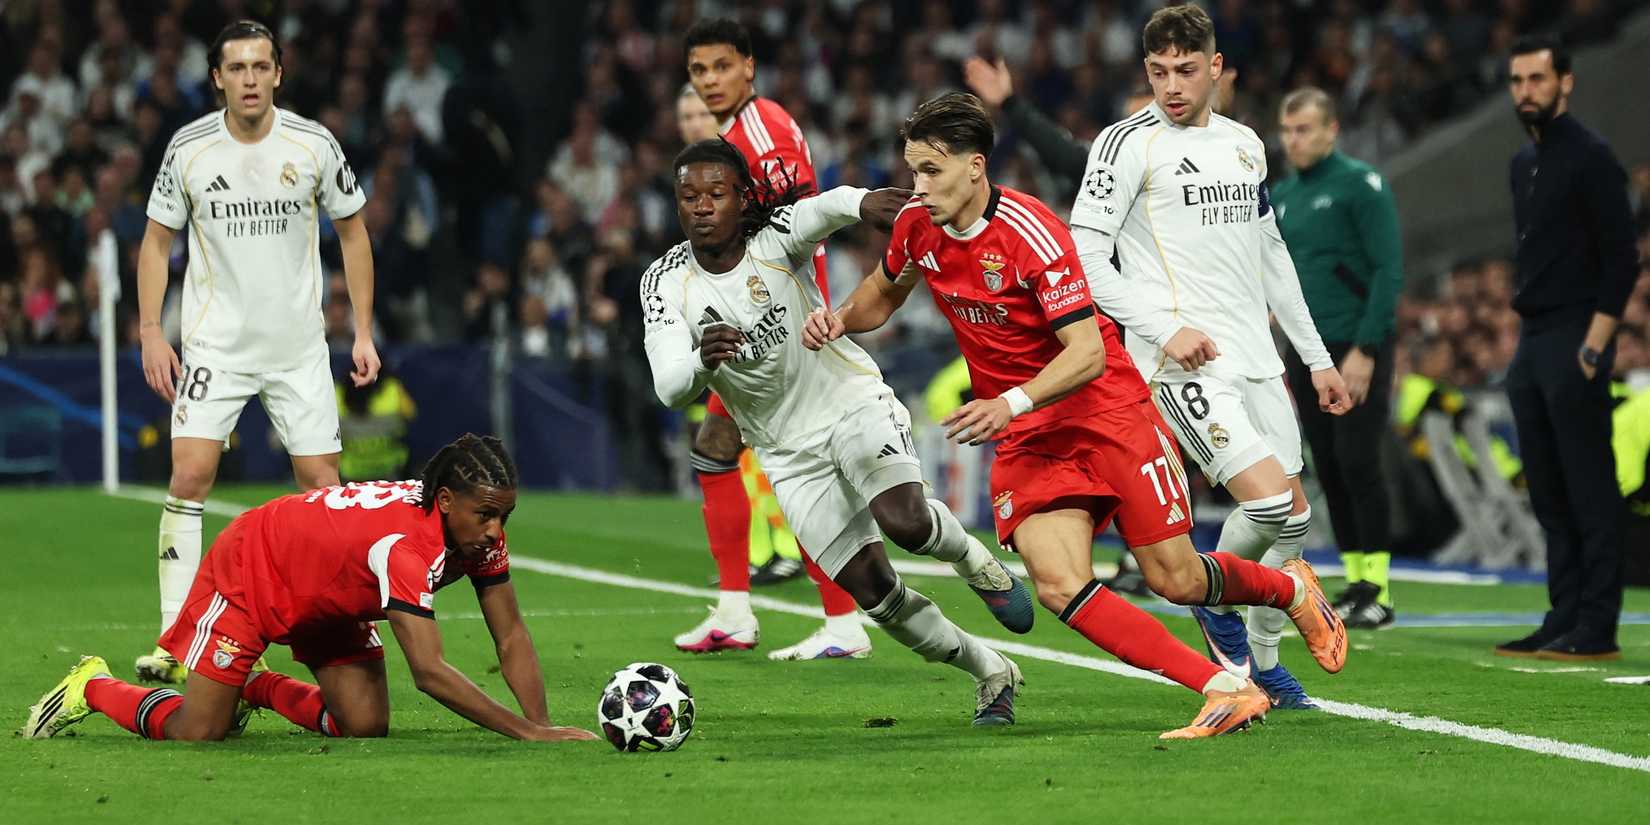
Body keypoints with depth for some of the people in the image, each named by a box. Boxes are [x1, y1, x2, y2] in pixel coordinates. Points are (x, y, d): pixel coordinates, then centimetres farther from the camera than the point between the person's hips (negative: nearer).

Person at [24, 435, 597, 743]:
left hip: (332, 601, 8)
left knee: (365, 726, -8)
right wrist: (527, 732, -49)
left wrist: (541, 725, -28)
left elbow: (511, 638, -13)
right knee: (198, 734, -13)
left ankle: (259, 689, 20)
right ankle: (93, 688, 15)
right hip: (249, 568, -8)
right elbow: (428, 671, -46)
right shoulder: (405, 543, -42)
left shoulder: (479, 527, -18)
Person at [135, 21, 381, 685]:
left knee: (322, 482, 0)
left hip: (299, 346, 1)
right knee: (189, 476, -13)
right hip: (215, 344, -1)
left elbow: (352, 232, 7)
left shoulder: (315, 145, -5)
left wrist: (363, 332, 3)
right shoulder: (188, 149, -5)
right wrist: (151, 333, -3)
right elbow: (157, 240, 6)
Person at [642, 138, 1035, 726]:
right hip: (789, 453, 2)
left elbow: (821, 211, -39)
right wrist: (703, 361, -45)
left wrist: (859, 202, -63)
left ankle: (974, 560, 6)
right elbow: (670, 389, -21)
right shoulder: (666, 284, -10)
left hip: (853, 402, -2)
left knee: (904, 520, -30)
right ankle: (991, 673, 17)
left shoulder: (776, 237, -15)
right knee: (871, 590, -4)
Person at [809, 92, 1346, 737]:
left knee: (1176, 580, -1)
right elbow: (886, 291, 22)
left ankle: (1291, 588, 33)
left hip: (1108, 412, -5)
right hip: (1025, 440, 5)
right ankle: (1227, 691, -15)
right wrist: (841, 319, 0)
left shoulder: (1030, 231, -22)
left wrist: (1010, 403, -39)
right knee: (1061, 587, -17)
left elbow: (1088, 353, -26)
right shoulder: (916, 226, -2)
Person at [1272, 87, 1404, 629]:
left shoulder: (1361, 184, -7)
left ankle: (1378, 593, -7)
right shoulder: (1282, 196, 14)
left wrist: (1365, 350, -18)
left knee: (1357, 463, -10)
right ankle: (1355, 584, 11)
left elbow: (1389, 271, -13)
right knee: (1328, 470, 5)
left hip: (1357, 351, -7)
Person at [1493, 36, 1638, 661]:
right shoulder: (1523, 164, 17)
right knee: (1548, 493, 10)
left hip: (1574, 345, -9)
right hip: (1530, 344, 9)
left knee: (1590, 491, -8)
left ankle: (1595, 631, -8)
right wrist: (1525, 342, 17)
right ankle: (1564, 620, 14)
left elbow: (1621, 259, -14)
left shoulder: (1590, 158, -10)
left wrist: (1594, 345, -18)